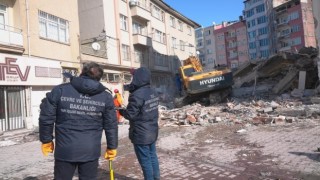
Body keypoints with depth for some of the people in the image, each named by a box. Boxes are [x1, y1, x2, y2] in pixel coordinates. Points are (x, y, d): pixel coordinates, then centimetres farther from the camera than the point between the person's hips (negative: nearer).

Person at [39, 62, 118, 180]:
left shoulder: (60, 90, -3)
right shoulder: (105, 97, 0)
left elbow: (46, 117, 0)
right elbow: (111, 125, 2)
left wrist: (46, 140, 13)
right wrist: (112, 147, 12)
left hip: (65, 150, 0)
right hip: (91, 151, 1)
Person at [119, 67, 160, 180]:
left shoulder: (137, 95, -23)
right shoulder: (153, 93, 5)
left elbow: (130, 115, -19)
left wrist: (121, 110, 0)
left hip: (141, 134, -9)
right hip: (152, 132, 9)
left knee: (145, 160, 5)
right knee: (153, 156, 19)